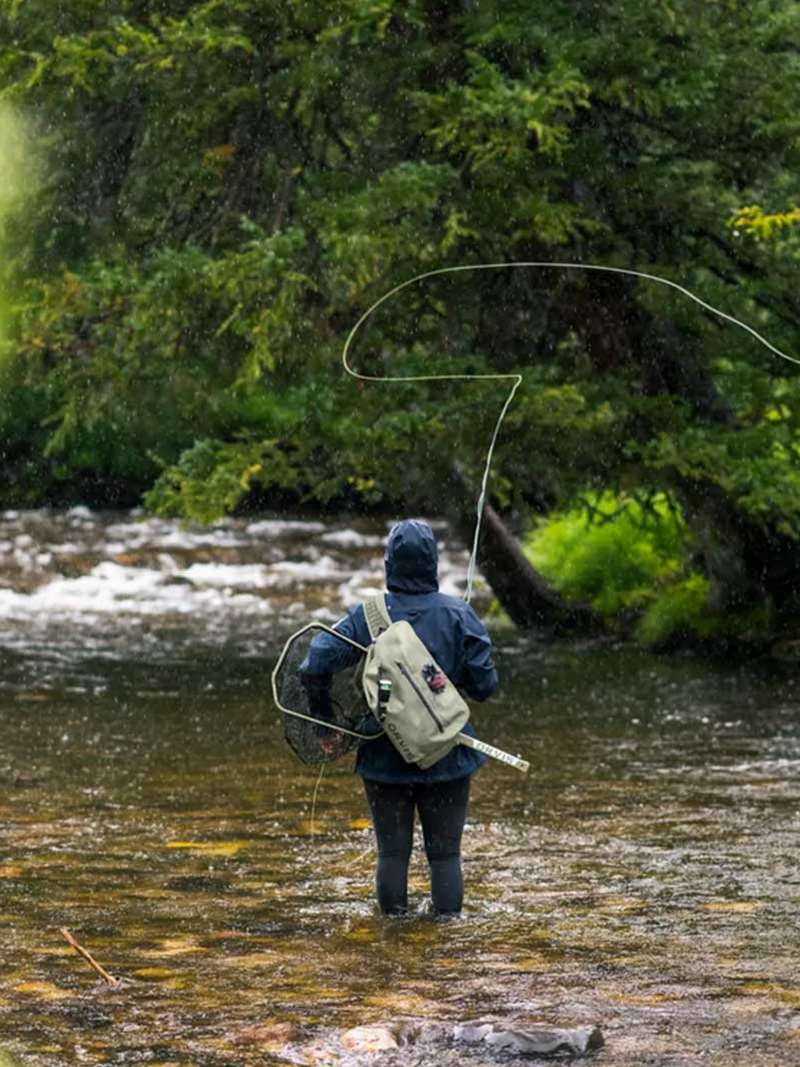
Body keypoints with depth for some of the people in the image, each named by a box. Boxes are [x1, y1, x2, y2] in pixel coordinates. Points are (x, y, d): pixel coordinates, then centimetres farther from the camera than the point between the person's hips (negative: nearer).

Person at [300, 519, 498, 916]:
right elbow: (484, 685, -9)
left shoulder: (367, 615, -8)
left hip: (385, 759, 0)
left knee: (392, 850, 10)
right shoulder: (457, 615, -9)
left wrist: (325, 717, -2)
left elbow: (317, 663, -16)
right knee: (445, 852, 9)